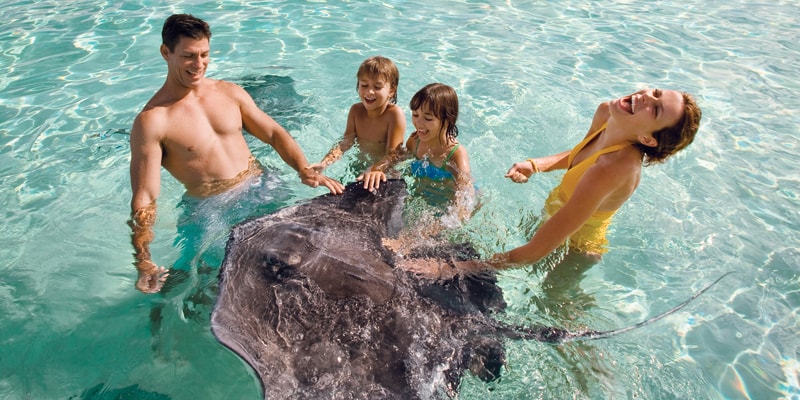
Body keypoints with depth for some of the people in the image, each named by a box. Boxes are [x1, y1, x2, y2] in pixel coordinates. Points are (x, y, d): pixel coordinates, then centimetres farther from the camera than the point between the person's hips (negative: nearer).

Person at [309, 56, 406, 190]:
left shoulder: (395, 114, -23)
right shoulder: (356, 111, -6)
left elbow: (393, 153, -29)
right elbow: (345, 143, -11)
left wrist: (377, 169, -51)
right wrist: (323, 163, -28)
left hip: (389, 171, -4)